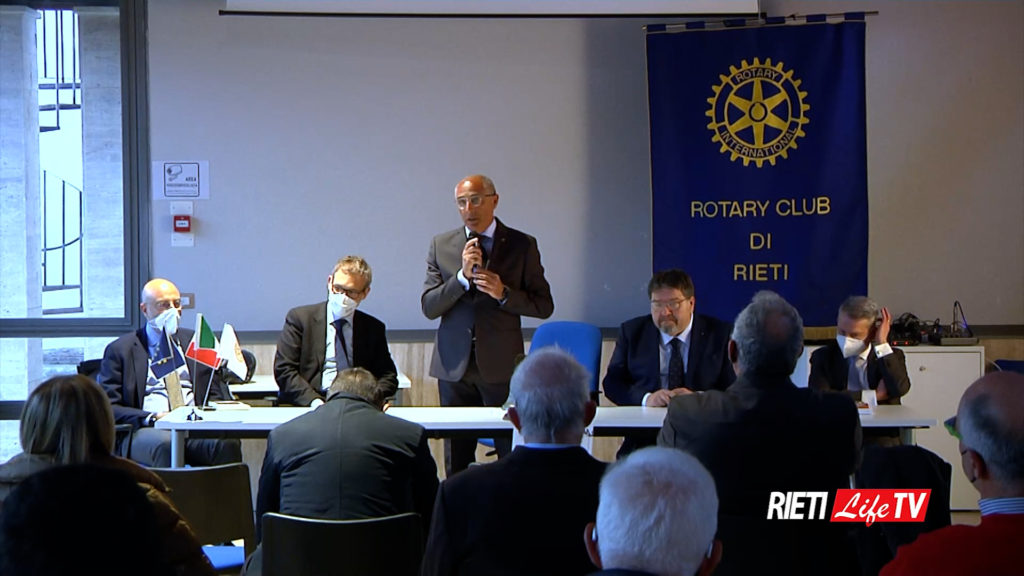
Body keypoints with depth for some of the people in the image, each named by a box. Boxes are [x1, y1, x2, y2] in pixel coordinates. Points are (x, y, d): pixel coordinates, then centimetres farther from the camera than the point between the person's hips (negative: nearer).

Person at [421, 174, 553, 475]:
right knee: (456, 462, 6)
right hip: (455, 366, 2)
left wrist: (503, 293, -14)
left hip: (502, 365, -2)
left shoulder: (522, 245, 2)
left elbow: (544, 306, 2)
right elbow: (428, 308, 1)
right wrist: (463, 276, -13)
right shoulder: (441, 245, 8)